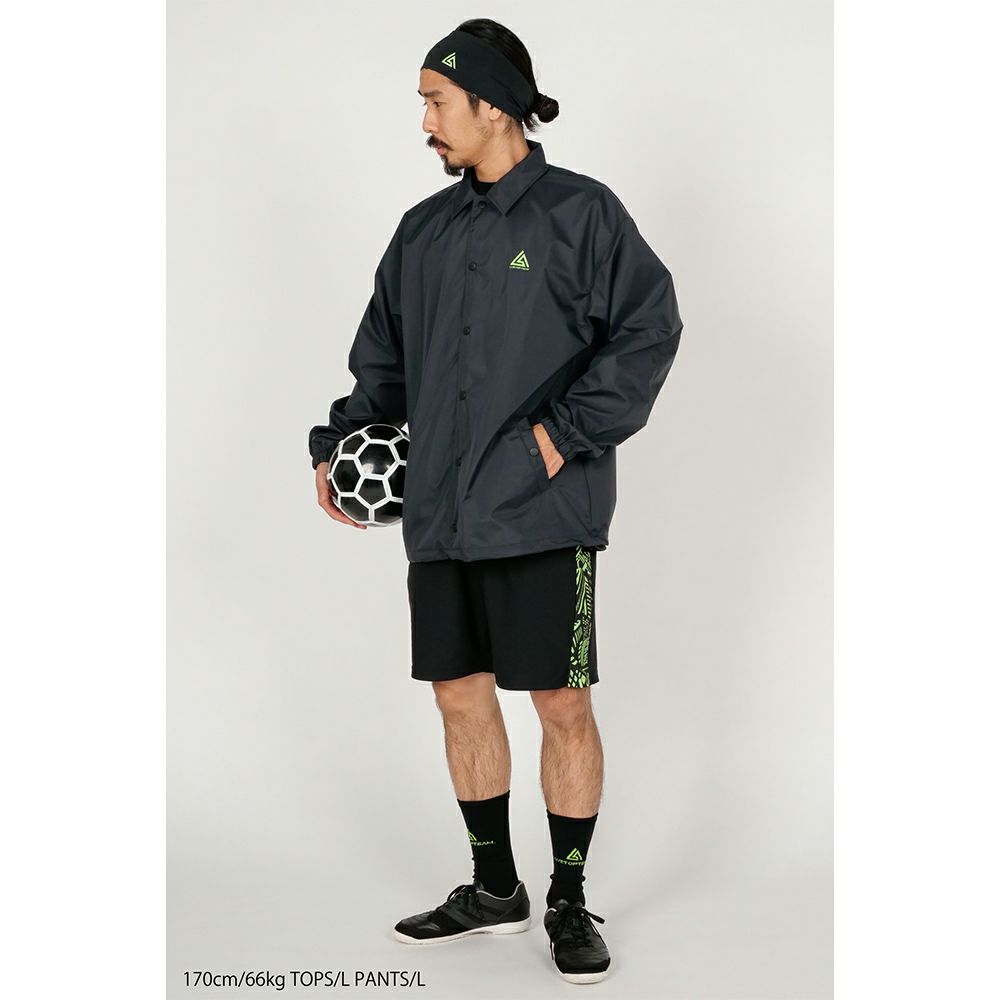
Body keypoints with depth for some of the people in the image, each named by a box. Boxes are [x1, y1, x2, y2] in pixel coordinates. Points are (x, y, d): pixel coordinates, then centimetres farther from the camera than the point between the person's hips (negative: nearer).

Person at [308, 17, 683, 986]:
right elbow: (383, 359, 20)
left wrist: (568, 431, -14)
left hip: (543, 514, -6)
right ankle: (493, 888, 27)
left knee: (562, 704, 0)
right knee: (460, 696, 11)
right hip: (439, 513, 6)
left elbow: (648, 330, -8)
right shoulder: (423, 231, 14)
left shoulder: (580, 211, -3)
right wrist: (339, 441, 7)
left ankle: (569, 903, 15)